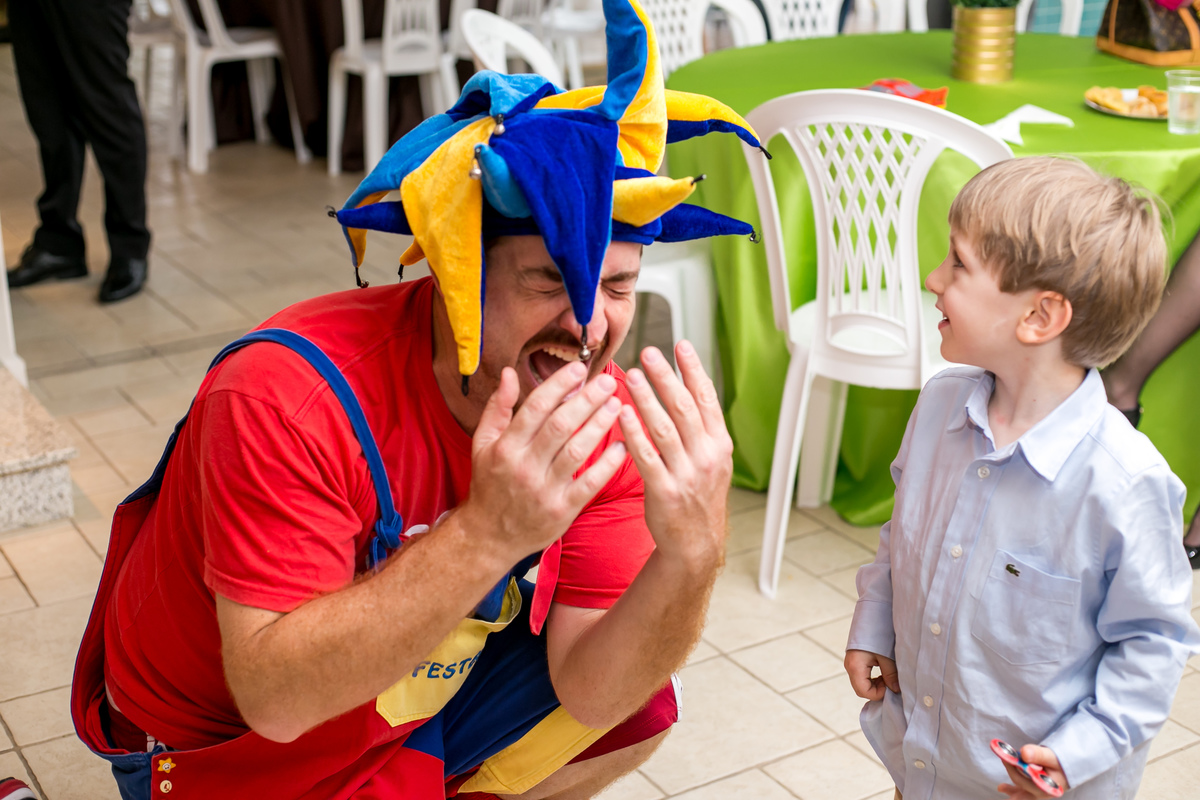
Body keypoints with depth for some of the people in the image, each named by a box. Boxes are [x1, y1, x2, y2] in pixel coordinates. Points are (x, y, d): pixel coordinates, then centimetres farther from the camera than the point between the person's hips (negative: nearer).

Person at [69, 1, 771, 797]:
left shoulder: (603, 410, -16)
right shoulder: (286, 398, -32)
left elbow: (591, 694, -18)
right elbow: (274, 695, -35)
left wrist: (694, 558, -39)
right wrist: (488, 532, -46)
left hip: (408, 696, 5)